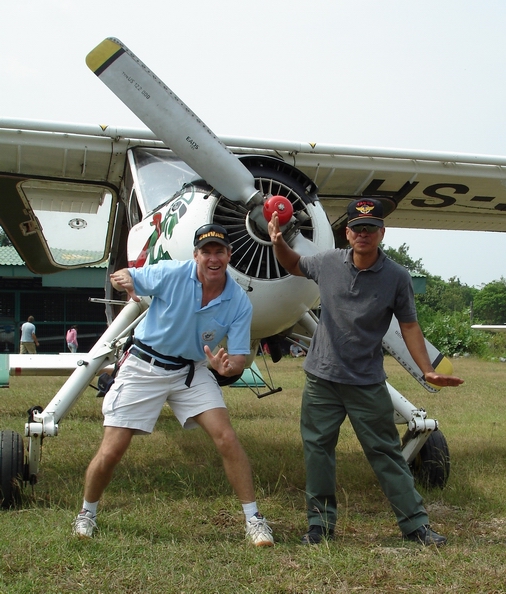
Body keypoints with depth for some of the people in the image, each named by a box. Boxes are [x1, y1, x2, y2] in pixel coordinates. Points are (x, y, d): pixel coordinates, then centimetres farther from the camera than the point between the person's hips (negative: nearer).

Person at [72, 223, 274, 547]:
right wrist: (123, 279, -31)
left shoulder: (239, 302, -12)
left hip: (192, 371, 2)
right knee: (110, 452, -2)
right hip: (144, 367, -2)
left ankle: (254, 518, 2)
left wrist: (227, 366, -34)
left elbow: (239, 358, -9)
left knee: (227, 438, -13)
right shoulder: (171, 274, -18)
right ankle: (87, 513, 27)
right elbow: (124, 277, -5)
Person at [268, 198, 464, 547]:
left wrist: (428, 370, -11)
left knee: (386, 452, 3)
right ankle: (321, 524, 19)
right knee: (317, 449, 6)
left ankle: (416, 524, 14)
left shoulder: (397, 277, -9)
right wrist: (278, 241, -1)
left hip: (368, 383, -2)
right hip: (322, 378, 3)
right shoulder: (328, 262, -2)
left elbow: (409, 326, -2)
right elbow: (294, 265, 18)